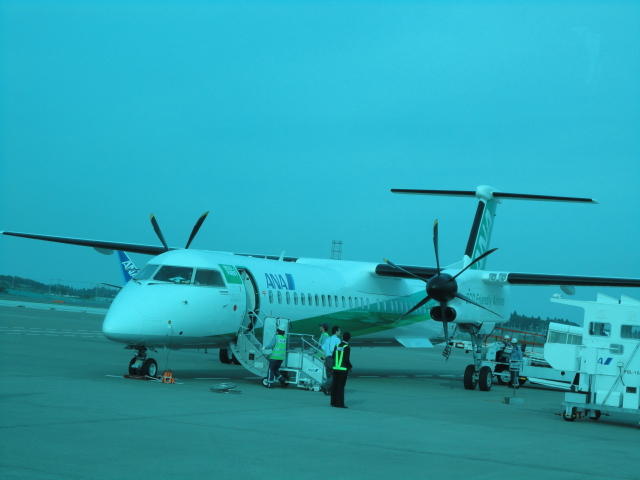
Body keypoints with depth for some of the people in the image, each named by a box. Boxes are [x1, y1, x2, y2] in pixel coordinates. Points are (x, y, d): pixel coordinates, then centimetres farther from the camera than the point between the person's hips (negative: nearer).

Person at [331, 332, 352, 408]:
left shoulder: (337, 345, 8)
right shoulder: (347, 347, -11)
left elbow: (333, 356, 8)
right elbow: (347, 359, -17)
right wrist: (350, 367, -1)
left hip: (336, 368, 6)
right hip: (343, 369, -6)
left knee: (335, 385, 9)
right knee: (341, 386, -5)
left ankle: (333, 402, 12)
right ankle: (340, 403, -7)